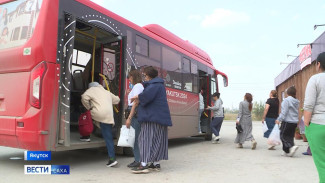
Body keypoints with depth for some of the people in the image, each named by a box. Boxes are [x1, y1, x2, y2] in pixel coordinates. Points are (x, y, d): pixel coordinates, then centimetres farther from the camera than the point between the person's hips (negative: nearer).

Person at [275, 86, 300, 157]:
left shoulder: (286, 100, -13)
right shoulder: (296, 102, 11)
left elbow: (284, 111, -18)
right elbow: (296, 112, 15)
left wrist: (279, 119, -16)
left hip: (287, 121, -8)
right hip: (294, 122, 8)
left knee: (283, 136, 0)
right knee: (290, 136, 11)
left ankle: (291, 146, -18)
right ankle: (287, 151, 14)